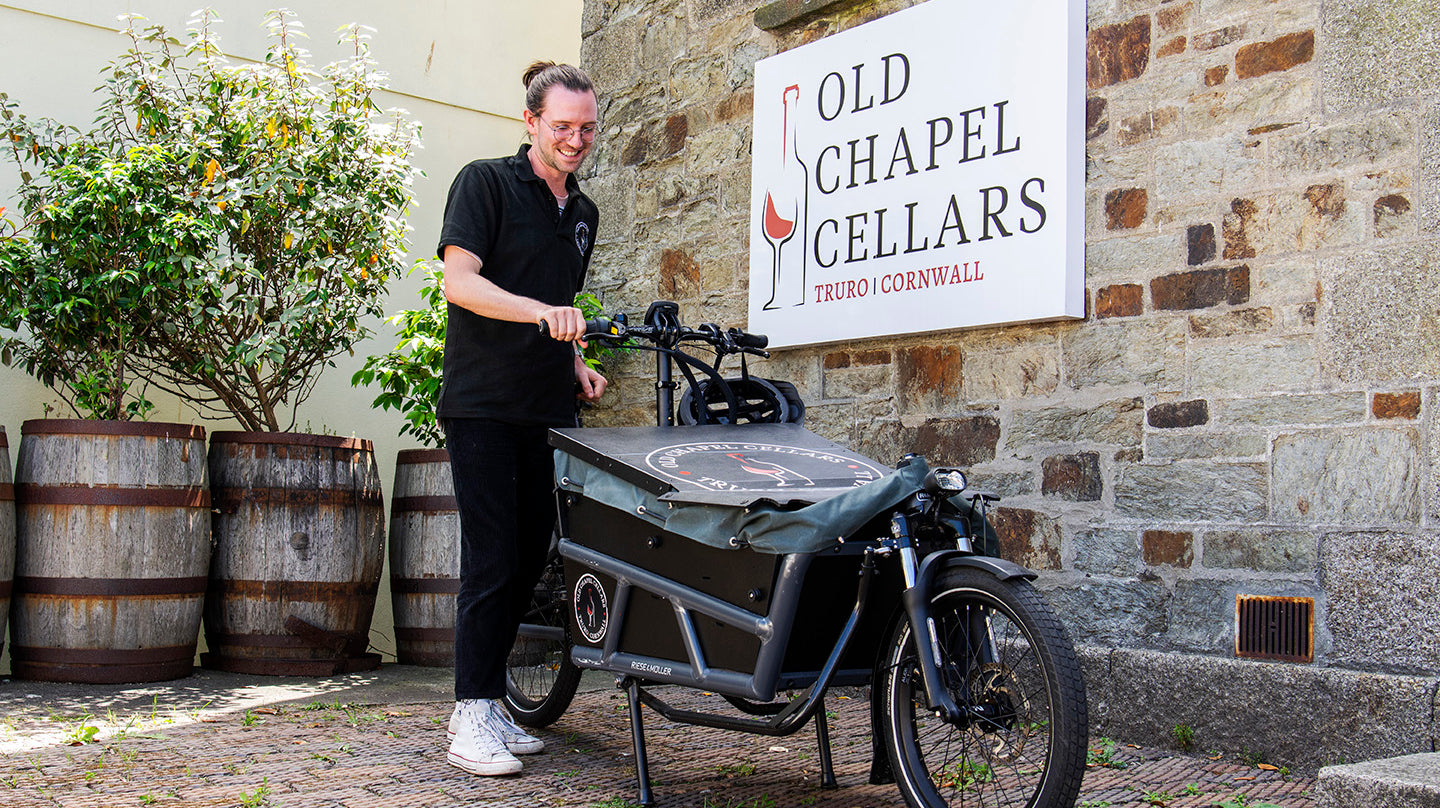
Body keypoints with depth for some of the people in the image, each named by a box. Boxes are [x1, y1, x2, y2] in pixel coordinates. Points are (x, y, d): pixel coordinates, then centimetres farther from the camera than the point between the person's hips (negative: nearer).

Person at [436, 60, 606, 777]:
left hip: (549, 409, 7)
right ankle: (470, 718, -3)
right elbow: (459, 281, -13)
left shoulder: (583, 212, 20)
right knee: (491, 559, -9)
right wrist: (540, 312, -26)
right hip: (484, 403, -7)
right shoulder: (485, 182, -1)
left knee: (531, 557, 6)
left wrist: (577, 365, 13)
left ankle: (492, 703, 17)